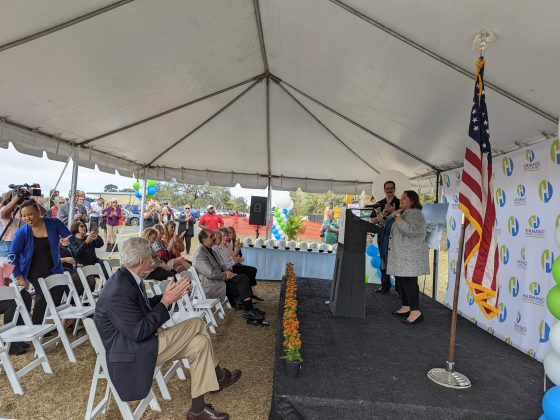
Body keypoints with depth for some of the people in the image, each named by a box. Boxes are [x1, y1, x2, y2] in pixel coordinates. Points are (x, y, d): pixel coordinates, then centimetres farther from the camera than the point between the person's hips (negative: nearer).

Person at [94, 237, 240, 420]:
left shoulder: (126, 279, 1)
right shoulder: (119, 292, -27)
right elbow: (139, 332, -26)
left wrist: (169, 295, 1)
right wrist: (165, 302, -21)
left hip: (137, 339, 9)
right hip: (133, 354, -9)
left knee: (200, 341, 4)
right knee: (197, 324, -10)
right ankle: (218, 375, 11)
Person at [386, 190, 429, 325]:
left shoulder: (414, 214, -12)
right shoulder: (402, 212, 18)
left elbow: (411, 230, -28)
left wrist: (398, 217, -23)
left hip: (410, 256, -10)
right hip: (401, 255, 10)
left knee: (409, 281, -12)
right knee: (400, 280, 12)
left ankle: (416, 312, -9)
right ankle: (406, 307, 20)